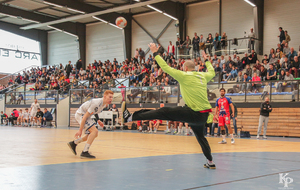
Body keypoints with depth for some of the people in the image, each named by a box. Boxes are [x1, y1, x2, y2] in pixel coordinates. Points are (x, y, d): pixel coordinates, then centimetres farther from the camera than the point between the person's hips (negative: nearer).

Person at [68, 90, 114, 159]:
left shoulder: (105, 104, 0)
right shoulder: (97, 103, -29)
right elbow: (85, 116, -28)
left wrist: (98, 120, 2)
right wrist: (80, 130, -27)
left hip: (84, 115, 10)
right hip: (80, 114, -10)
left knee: (94, 134, 11)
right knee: (94, 131, -23)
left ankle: (74, 143, 19)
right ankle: (84, 152, -21)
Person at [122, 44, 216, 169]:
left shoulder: (184, 76, -7)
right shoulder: (203, 76, 12)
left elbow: (165, 67, -6)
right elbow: (212, 72, 36)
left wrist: (155, 53, 4)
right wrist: (206, 60, 51)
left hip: (194, 114, -7)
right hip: (204, 115, 7)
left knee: (164, 112, -8)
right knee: (200, 136, 25)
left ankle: (130, 117, -10)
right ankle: (210, 163, 28)